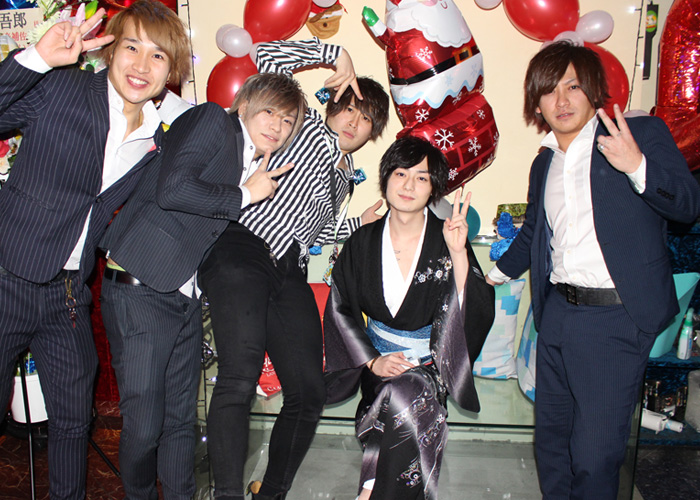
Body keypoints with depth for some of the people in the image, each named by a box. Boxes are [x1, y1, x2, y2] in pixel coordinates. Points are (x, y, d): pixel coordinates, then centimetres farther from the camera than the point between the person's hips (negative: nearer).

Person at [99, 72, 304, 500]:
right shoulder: (212, 120, -4)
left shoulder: (259, 166, 16)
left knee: (182, 420, 12)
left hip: (187, 299, 7)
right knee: (144, 426, 0)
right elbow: (172, 191, -20)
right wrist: (245, 195, -9)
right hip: (141, 291, -7)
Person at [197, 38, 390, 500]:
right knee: (240, 376, -25)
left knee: (309, 393, 0)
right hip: (242, 253, -7)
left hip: (290, 274, 7)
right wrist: (334, 54, 1)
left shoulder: (344, 174, 28)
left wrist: (363, 222, 28)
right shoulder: (308, 127, 10)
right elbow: (267, 58, 0)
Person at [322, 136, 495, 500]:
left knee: (410, 399, -29)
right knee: (403, 403, -28)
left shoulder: (446, 243, -7)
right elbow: (339, 309, 4)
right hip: (377, 357, 1)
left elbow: (478, 312, -14)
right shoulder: (363, 242, -1)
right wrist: (372, 361, -6)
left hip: (431, 363, -1)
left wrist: (458, 253, -26)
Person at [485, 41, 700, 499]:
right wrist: (491, 277, 32)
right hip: (556, 311, 6)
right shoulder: (543, 164, 16)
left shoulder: (644, 134, -1)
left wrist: (637, 166, -25)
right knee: (551, 436, 16)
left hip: (614, 317, -5)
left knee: (595, 450, -3)